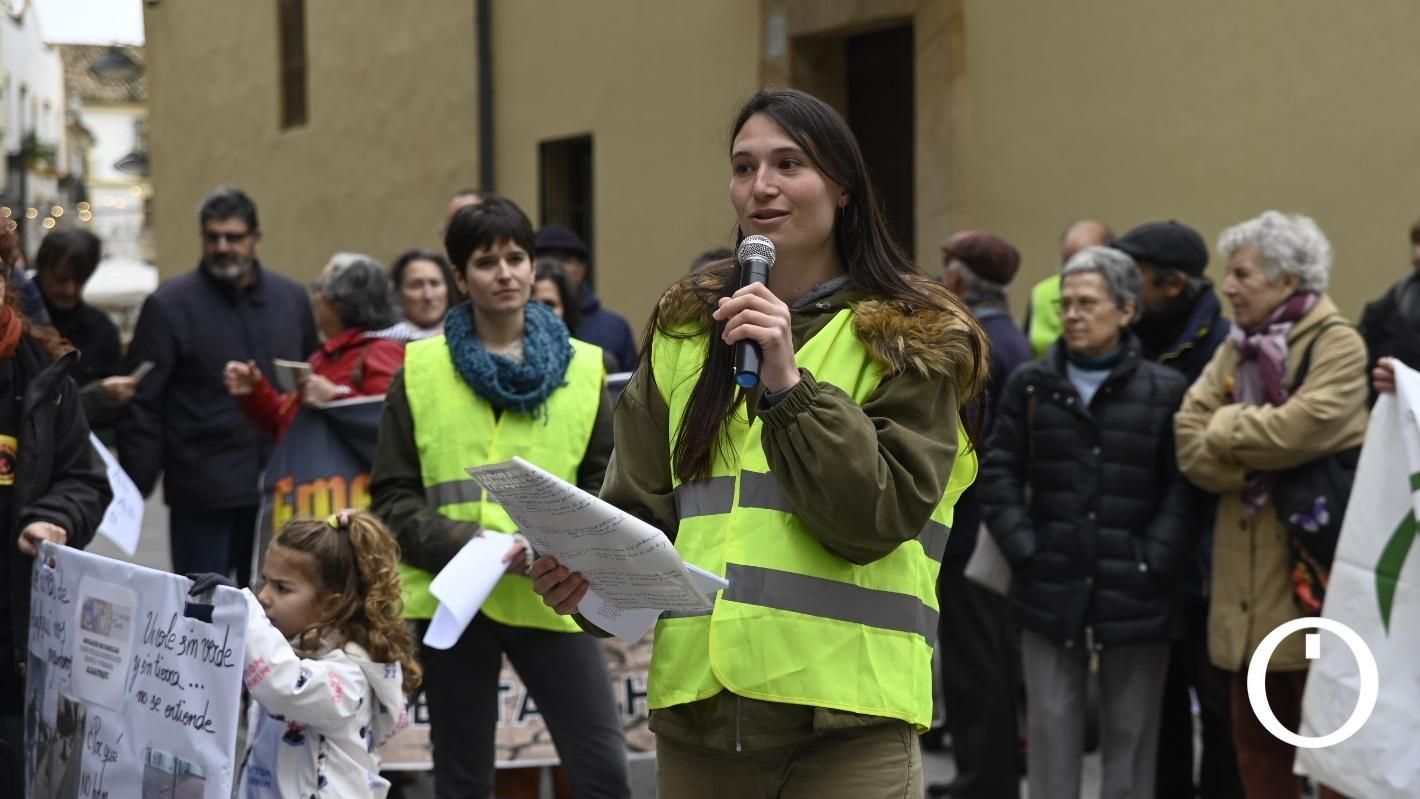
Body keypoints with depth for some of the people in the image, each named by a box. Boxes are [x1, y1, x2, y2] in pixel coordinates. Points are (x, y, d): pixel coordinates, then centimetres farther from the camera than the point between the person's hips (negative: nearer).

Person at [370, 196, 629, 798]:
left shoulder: (581, 367, 6)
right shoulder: (421, 370, 5)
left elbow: (606, 488, 6)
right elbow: (393, 497, 2)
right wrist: (465, 544, -15)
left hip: (552, 597, 0)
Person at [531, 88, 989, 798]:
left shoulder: (910, 339, 0)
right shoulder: (684, 328, 13)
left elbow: (877, 518, -11)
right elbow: (644, 507, 12)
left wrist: (790, 385, -17)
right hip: (696, 705, 4)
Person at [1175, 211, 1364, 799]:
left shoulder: (1337, 345, -6)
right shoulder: (1235, 349, 14)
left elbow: (1300, 427, -23)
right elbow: (1191, 447, 4)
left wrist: (1225, 429, -7)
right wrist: (1258, 459, -13)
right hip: (1247, 574, 7)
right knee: (1256, 741, 13)